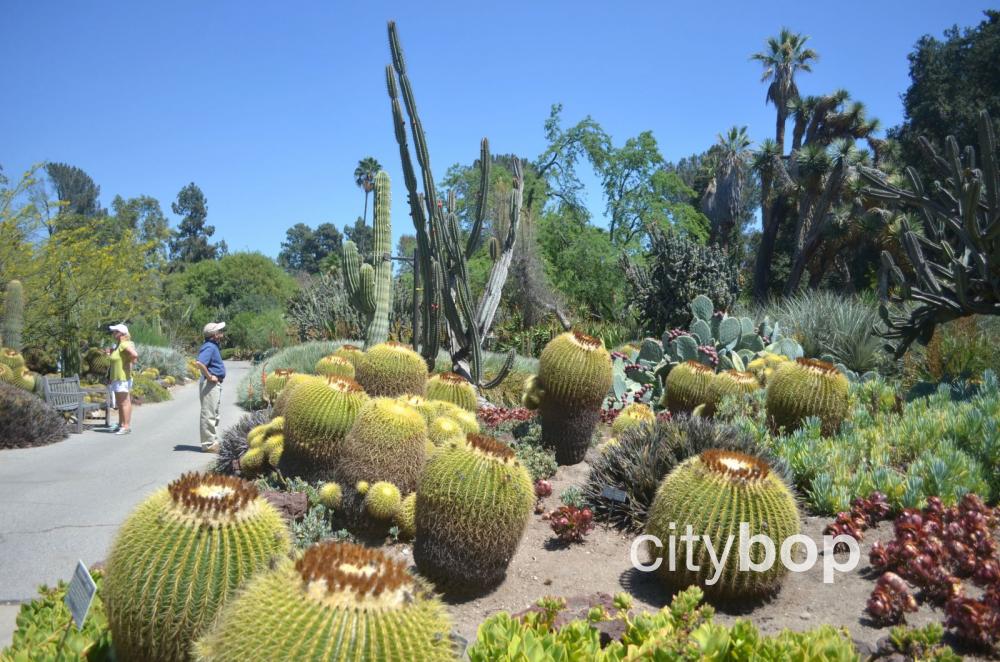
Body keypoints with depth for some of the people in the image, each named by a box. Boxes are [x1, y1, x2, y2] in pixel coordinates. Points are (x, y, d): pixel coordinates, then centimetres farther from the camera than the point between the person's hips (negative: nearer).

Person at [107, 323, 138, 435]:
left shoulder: (124, 345, -16)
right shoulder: (118, 345, 15)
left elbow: (135, 355, -31)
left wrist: (128, 363, -17)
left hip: (123, 378, -11)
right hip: (117, 378, 11)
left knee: (124, 402, -8)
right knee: (119, 403, 16)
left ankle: (127, 427, -6)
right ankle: (121, 424, 24)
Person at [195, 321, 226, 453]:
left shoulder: (213, 346, 14)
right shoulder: (209, 347, -18)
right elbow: (199, 363, -32)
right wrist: (209, 377, -22)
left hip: (216, 384, 11)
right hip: (210, 384, -11)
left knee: (214, 414, 16)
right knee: (209, 414, -5)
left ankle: (214, 442, 24)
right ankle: (208, 444, -1)